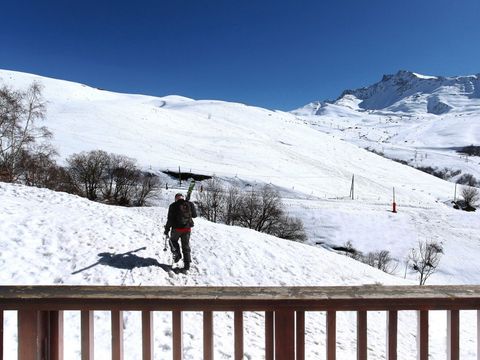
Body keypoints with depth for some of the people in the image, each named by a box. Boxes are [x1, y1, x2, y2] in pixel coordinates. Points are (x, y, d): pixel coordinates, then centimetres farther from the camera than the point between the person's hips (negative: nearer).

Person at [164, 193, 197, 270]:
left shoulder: (173, 206, -6)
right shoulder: (190, 204, 0)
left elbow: (170, 219, -7)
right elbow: (195, 215, 8)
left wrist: (167, 229, 2)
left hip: (177, 228, -2)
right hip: (187, 229, 2)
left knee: (173, 241, 26)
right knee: (186, 246, 11)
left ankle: (177, 254, 7)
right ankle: (187, 263, 9)